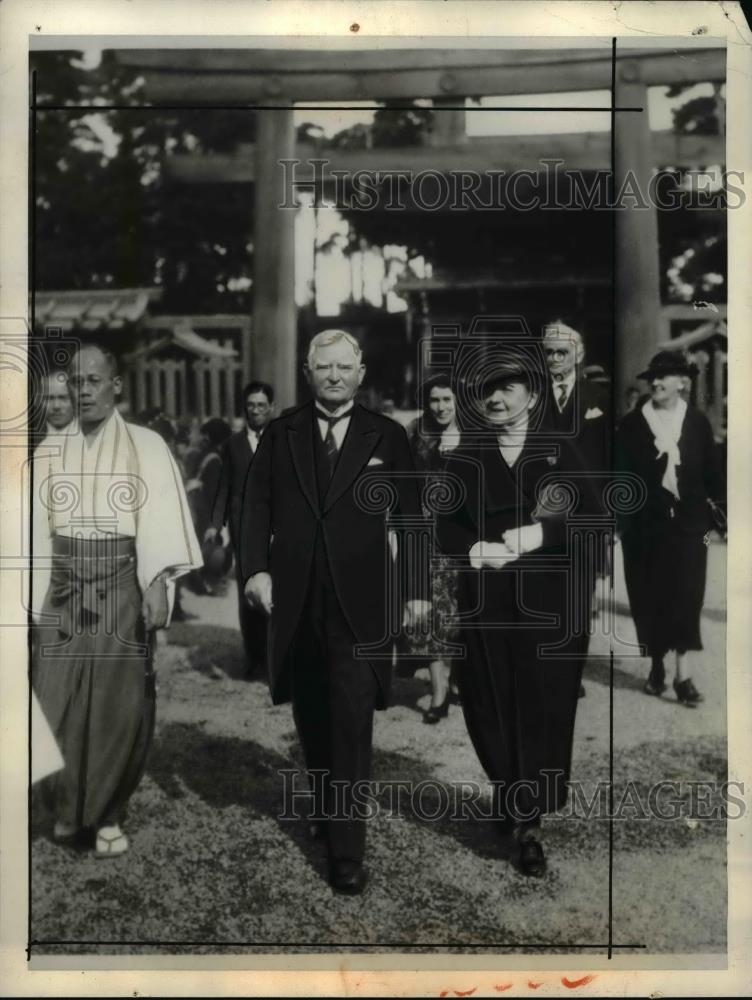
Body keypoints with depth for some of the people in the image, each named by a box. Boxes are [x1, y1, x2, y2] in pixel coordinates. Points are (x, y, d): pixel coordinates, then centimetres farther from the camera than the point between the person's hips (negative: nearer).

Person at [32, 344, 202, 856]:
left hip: (123, 588, -2)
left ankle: (108, 814, 18)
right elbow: (37, 528, 7)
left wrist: (157, 583, -21)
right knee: (58, 702, 2)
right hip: (63, 589, 3)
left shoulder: (146, 446, -1)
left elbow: (161, 519, -9)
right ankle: (67, 807, 24)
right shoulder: (50, 451, 9)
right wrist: (30, 598, 2)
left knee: (120, 704, 1)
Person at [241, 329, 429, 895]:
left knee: (351, 724, -6)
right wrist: (256, 568, -7)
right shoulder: (280, 434, 8)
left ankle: (347, 849, 1)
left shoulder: (388, 438, 4)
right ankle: (326, 808, 32)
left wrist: (416, 589, 3)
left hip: (359, 604, -2)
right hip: (295, 600, 3)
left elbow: (410, 518, 5)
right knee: (312, 720, 13)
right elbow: (257, 504, 7)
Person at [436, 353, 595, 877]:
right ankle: (509, 797, 28)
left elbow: (594, 521, -4)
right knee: (493, 706, 5)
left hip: (550, 602, -1)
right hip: (485, 601, 2)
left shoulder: (562, 453, 4)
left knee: (543, 709, -3)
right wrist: (477, 549, -12)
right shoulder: (465, 458, 10)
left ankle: (528, 823, 5)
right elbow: (446, 525, 7)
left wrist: (541, 533, -18)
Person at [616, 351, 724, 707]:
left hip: (687, 522, 0)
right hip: (646, 524, 0)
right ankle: (656, 666, 22)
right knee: (650, 598, 7)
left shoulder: (698, 422, 3)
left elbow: (711, 472, 5)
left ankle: (683, 673, 0)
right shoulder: (631, 424, 1)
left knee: (686, 595, -4)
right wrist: (622, 521, -6)